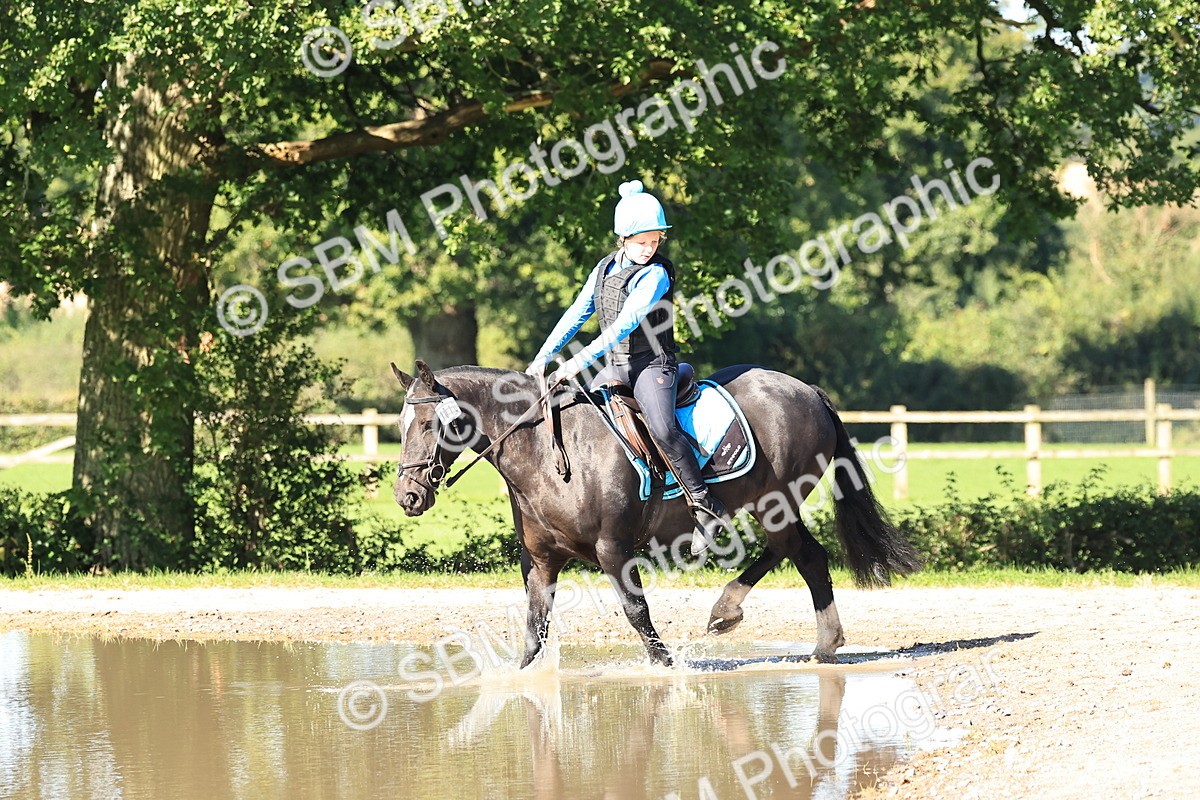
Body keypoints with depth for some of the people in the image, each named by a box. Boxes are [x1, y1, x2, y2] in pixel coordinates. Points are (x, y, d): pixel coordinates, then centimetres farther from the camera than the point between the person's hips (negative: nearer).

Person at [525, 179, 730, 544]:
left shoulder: (656, 274, -14)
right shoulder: (606, 268, 9)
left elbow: (626, 324, -21)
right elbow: (576, 314, 13)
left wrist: (580, 361, -26)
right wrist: (543, 356, 4)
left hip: (652, 364, -8)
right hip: (616, 367, 8)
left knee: (662, 428, -28)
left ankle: (705, 505, -23)